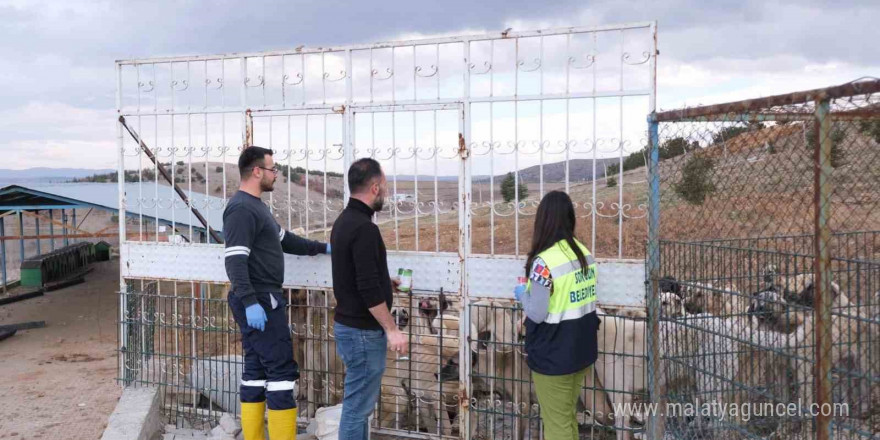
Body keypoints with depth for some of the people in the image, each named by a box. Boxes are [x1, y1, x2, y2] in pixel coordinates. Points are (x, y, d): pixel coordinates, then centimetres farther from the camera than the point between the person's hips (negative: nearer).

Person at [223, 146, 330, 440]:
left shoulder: (256, 206, 18)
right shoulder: (242, 209, -15)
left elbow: (285, 240, 27)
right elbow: (235, 260, -23)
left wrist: (323, 248, 28)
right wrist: (249, 302, -29)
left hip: (263, 301, 10)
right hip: (258, 303, -10)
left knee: (256, 370, 11)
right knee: (282, 371, -7)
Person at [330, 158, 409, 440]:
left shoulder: (344, 221, 10)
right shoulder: (363, 227, -22)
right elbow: (368, 289, -25)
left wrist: (385, 282, 27)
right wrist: (391, 329, -19)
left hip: (349, 324, 10)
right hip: (362, 331, -10)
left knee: (359, 402, 19)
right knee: (358, 406, -1)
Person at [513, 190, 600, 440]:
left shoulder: (544, 261, -21)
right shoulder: (585, 254, 2)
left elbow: (537, 314, -20)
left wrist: (522, 294, -1)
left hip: (553, 356, -7)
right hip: (581, 350, 7)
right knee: (569, 417, 22)